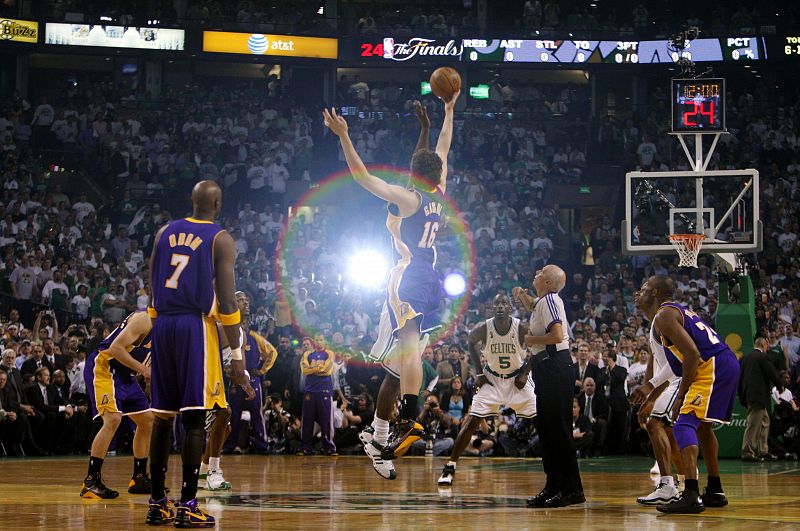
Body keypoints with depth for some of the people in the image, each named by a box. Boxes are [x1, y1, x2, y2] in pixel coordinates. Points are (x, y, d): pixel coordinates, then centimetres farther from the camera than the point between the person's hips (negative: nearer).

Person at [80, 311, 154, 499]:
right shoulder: (144, 319, -19)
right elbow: (116, 348, -26)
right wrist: (142, 369, -22)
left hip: (123, 374, 11)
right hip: (102, 367, -11)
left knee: (147, 421, 11)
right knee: (113, 419, -23)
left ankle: (139, 479, 22)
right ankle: (90, 482, -20)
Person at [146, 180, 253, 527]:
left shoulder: (164, 232, 13)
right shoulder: (220, 239, -2)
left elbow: (153, 292, 14)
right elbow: (226, 301, -9)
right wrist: (237, 355, -7)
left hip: (162, 326, 5)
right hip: (197, 326, -5)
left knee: (162, 416, 9)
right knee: (195, 418, -4)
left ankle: (157, 504, 12)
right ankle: (187, 505, -7)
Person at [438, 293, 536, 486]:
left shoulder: (521, 329, -22)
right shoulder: (483, 329, -19)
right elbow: (471, 342, 5)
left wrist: (525, 373, -9)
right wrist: (479, 373, 0)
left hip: (518, 379, 0)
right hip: (492, 379, 0)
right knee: (472, 421, -7)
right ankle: (450, 468, 0)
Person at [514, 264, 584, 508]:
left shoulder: (549, 300, -13)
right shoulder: (543, 301, 16)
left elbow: (557, 335, -26)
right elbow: (533, 307, 42)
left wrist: (531, 340, -12)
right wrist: (522, 295, 23)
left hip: (555, 367, -10)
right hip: (546, 368, 10)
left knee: (559, 430, -9)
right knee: (546, 429, 13)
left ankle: (572, 490, -8)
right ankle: (554, 486, 18)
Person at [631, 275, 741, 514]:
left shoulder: (663, 316, -9)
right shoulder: (676, 310, 23)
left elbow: (693, 355, -19)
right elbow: (680, 358, 30)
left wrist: (681, 396, -12)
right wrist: (651, 385, 31)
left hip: (712, 369, -10)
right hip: (728, 365, 10)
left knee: (684, 424, -15)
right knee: (703, 426, 25)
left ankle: (691, 496, -27)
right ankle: (714, 491, 33)